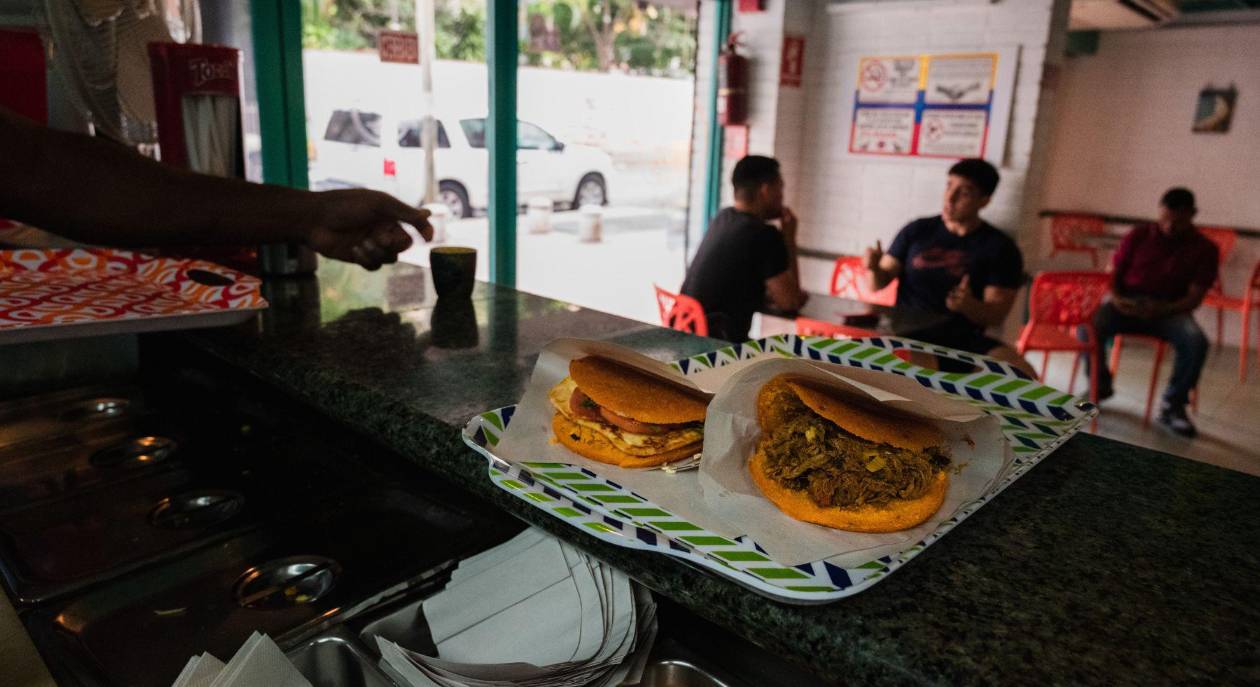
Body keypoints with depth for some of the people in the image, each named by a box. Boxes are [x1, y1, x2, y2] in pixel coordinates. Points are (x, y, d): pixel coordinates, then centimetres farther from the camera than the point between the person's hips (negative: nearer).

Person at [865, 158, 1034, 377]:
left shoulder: (1000, 248, 4)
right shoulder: (916, 231, 10)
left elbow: (996, 315, 0)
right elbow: (879, 284, 10)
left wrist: (969, 306, -23)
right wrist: (875, 268, -15)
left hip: (963, 340, -1)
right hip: (906, 334, 1)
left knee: (1024, 376, -28)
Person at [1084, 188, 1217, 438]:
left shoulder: (1204, 249, 3)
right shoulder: (1138, 236, 5)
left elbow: (1194, 297, -4)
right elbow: (1113, 273, 7)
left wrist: (1162, 310, -25)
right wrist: (1116, 298, -16)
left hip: (1170, 310, 0)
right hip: (1128, 303, 1)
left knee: (1196, 341, -33)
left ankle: (1172, 406, -10)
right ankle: (1100, 385, -1)